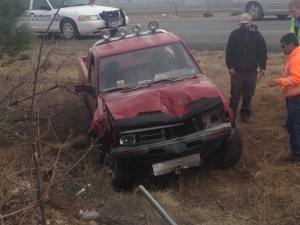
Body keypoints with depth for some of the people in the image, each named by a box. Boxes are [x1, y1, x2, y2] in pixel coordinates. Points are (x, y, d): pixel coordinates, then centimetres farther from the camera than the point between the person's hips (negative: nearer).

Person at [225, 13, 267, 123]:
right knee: (235, 94, 1)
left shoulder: (257, 35, 2)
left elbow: (262, 52, 6)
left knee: (248, 95, 10)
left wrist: (262, 67, 3)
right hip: (237, 70, -2)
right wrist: (230, 66, -8)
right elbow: (229, 51, -2)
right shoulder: (234, 34, -2)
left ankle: (245, 115, 21)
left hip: (251, 71, 2)